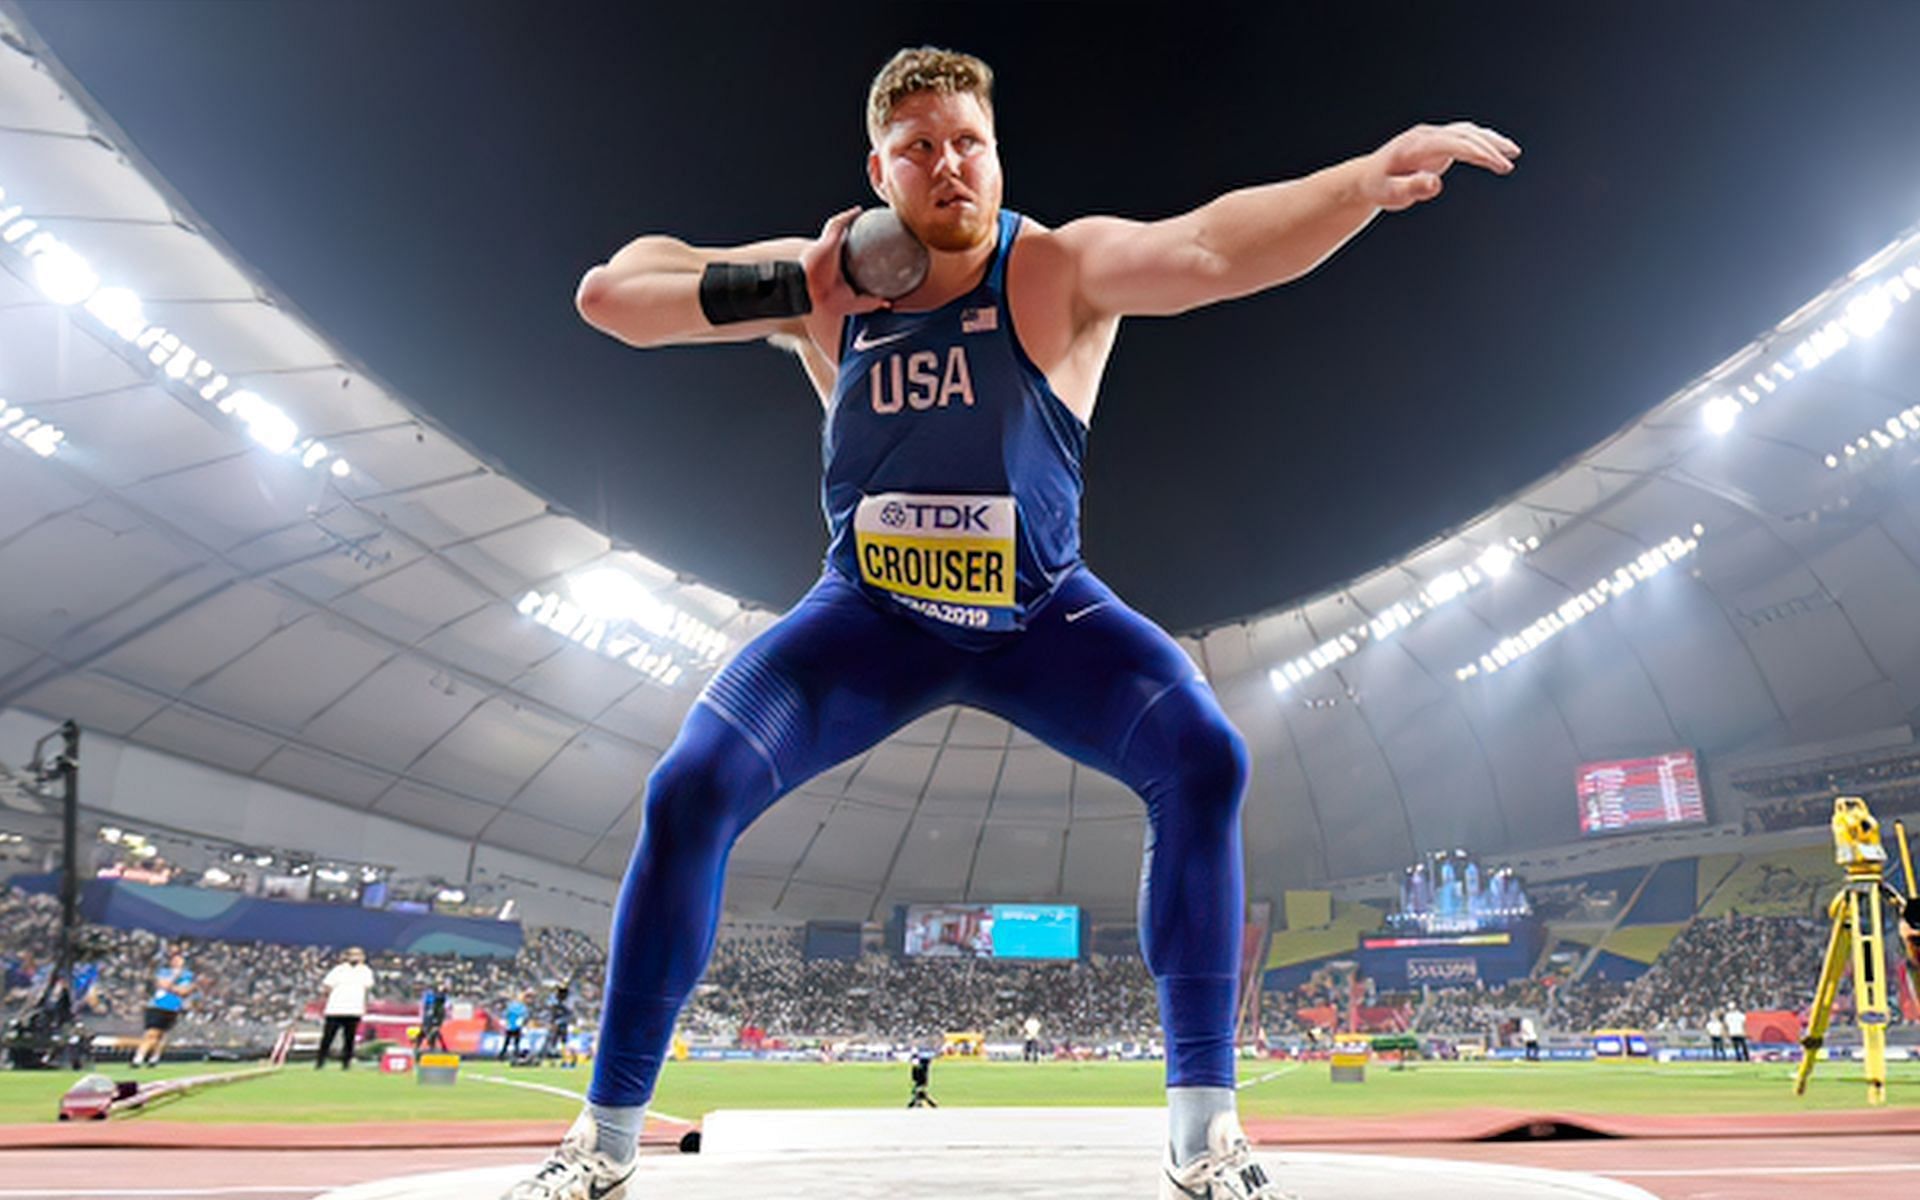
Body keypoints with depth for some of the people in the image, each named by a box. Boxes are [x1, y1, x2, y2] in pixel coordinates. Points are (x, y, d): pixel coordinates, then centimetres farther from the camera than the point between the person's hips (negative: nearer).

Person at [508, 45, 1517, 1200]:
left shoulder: (1060, 269, -17)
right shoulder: (824, 284, -9)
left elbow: (1208, 245, -37)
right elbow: (608, 293, -9)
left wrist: (1370, 177, -55)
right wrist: (791, 292, -22)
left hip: (1041, 616, -1)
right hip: (875, 612, 2)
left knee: (1205, 758, -26)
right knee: (690, 790, -16)